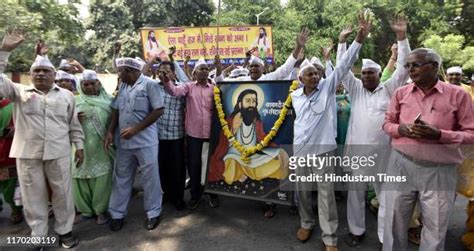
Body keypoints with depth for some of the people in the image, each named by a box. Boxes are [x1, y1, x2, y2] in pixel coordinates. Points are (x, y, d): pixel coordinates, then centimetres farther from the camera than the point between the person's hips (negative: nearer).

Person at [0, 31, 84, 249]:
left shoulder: (66, 95, 8)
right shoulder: (19, 91, 7)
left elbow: (74, 124, 9)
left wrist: (79, 145, 5)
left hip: (59, 153, 0)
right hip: (27, 154, 0)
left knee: (63, 193, 7)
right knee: (33, 195, 10)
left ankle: (65, 230, 24)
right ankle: (38, 236, 26)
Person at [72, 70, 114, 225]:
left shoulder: (107, 99, 5)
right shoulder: (76, 101, 10)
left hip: (102, 145, -2)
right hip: (82, 145, 2)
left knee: (102, 176, 0)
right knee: (81, 177, 7)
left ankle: (101, 210, 15)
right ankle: (86, 210, 23)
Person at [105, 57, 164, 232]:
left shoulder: (150, 84, -8)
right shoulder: (122, 86, 12)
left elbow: (158, 111, -13)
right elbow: (115, 110, 15)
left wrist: (136, 129, -16)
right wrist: (110, 131, 1)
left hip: (145, 141, -6)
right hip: (124, 141, 6)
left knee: (150, 178, 4)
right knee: (121, 178, 13)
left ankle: (153, 213, 20)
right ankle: (117, 213, 27)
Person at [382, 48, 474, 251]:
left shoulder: (457, 94, -4)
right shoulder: (400, 93, 4)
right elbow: (387, 123, 12)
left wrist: (439, 135, -18)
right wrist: (401, 129, -10)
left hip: (439, 170, -1)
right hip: (401, 164, 2)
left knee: (435, 229, 13)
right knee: (394, 222, 12)